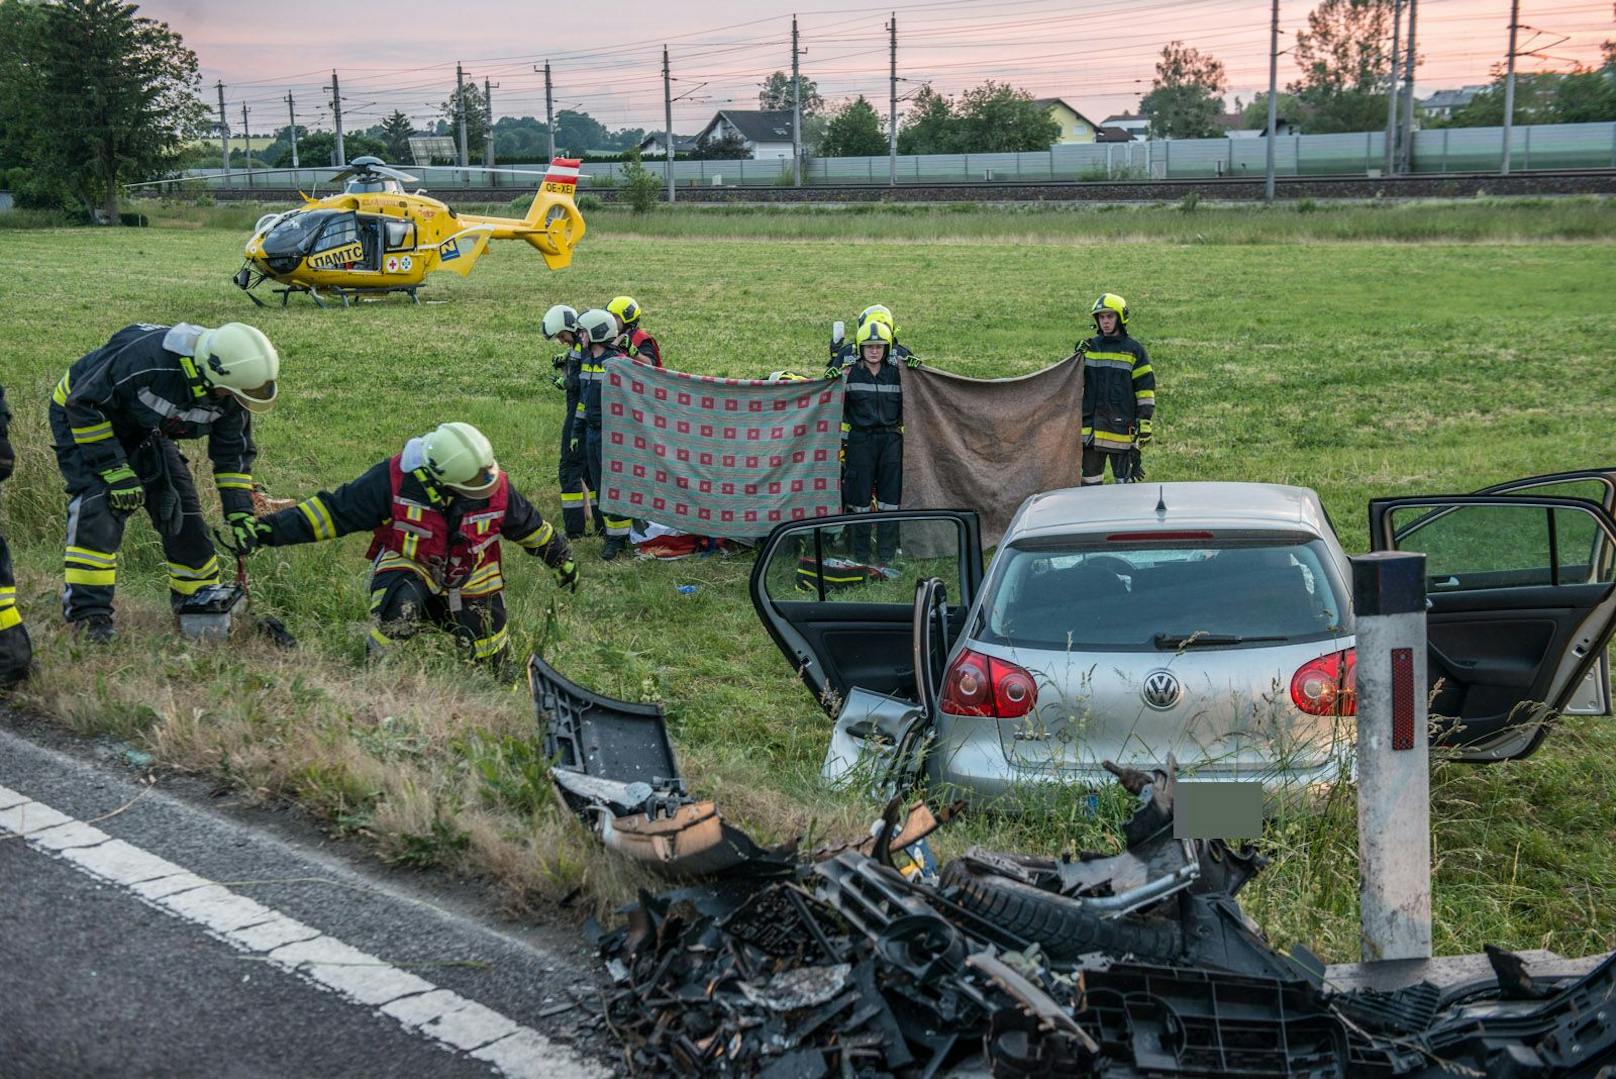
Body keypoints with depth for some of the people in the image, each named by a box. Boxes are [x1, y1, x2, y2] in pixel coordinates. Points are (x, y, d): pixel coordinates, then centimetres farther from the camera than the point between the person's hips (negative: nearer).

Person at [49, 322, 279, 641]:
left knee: (180, 505, -1)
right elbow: (85, 404, -30)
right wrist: (115, 470, -29)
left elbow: (233, 453, -5)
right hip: (83, 417, -6)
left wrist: (240, 515, -11)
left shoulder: (228, 393, -20)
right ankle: (86, 611, -21)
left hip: (143, 429, 6)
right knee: (99, 505, -24)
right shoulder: (147, 358, -42)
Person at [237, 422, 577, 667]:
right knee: (400, 606, -37)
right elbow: (334, 510, -22)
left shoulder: (496, 489, -18)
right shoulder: (394, 480, -26)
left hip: (469, 582, 3)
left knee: (491, 657, 5)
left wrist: (561, 558, 14)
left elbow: (529, 524, 1)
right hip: (409, 569, -3)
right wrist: (269, 530, -28)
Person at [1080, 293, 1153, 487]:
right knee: (1090, 477, 9)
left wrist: (1145, 422, -6)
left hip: (1121, 428, -4)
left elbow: (1145, 388, 0)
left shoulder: (1134, 350, 0)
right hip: (1091, 426, 4)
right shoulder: (1089, 347, 10)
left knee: (1124, 479, 2)